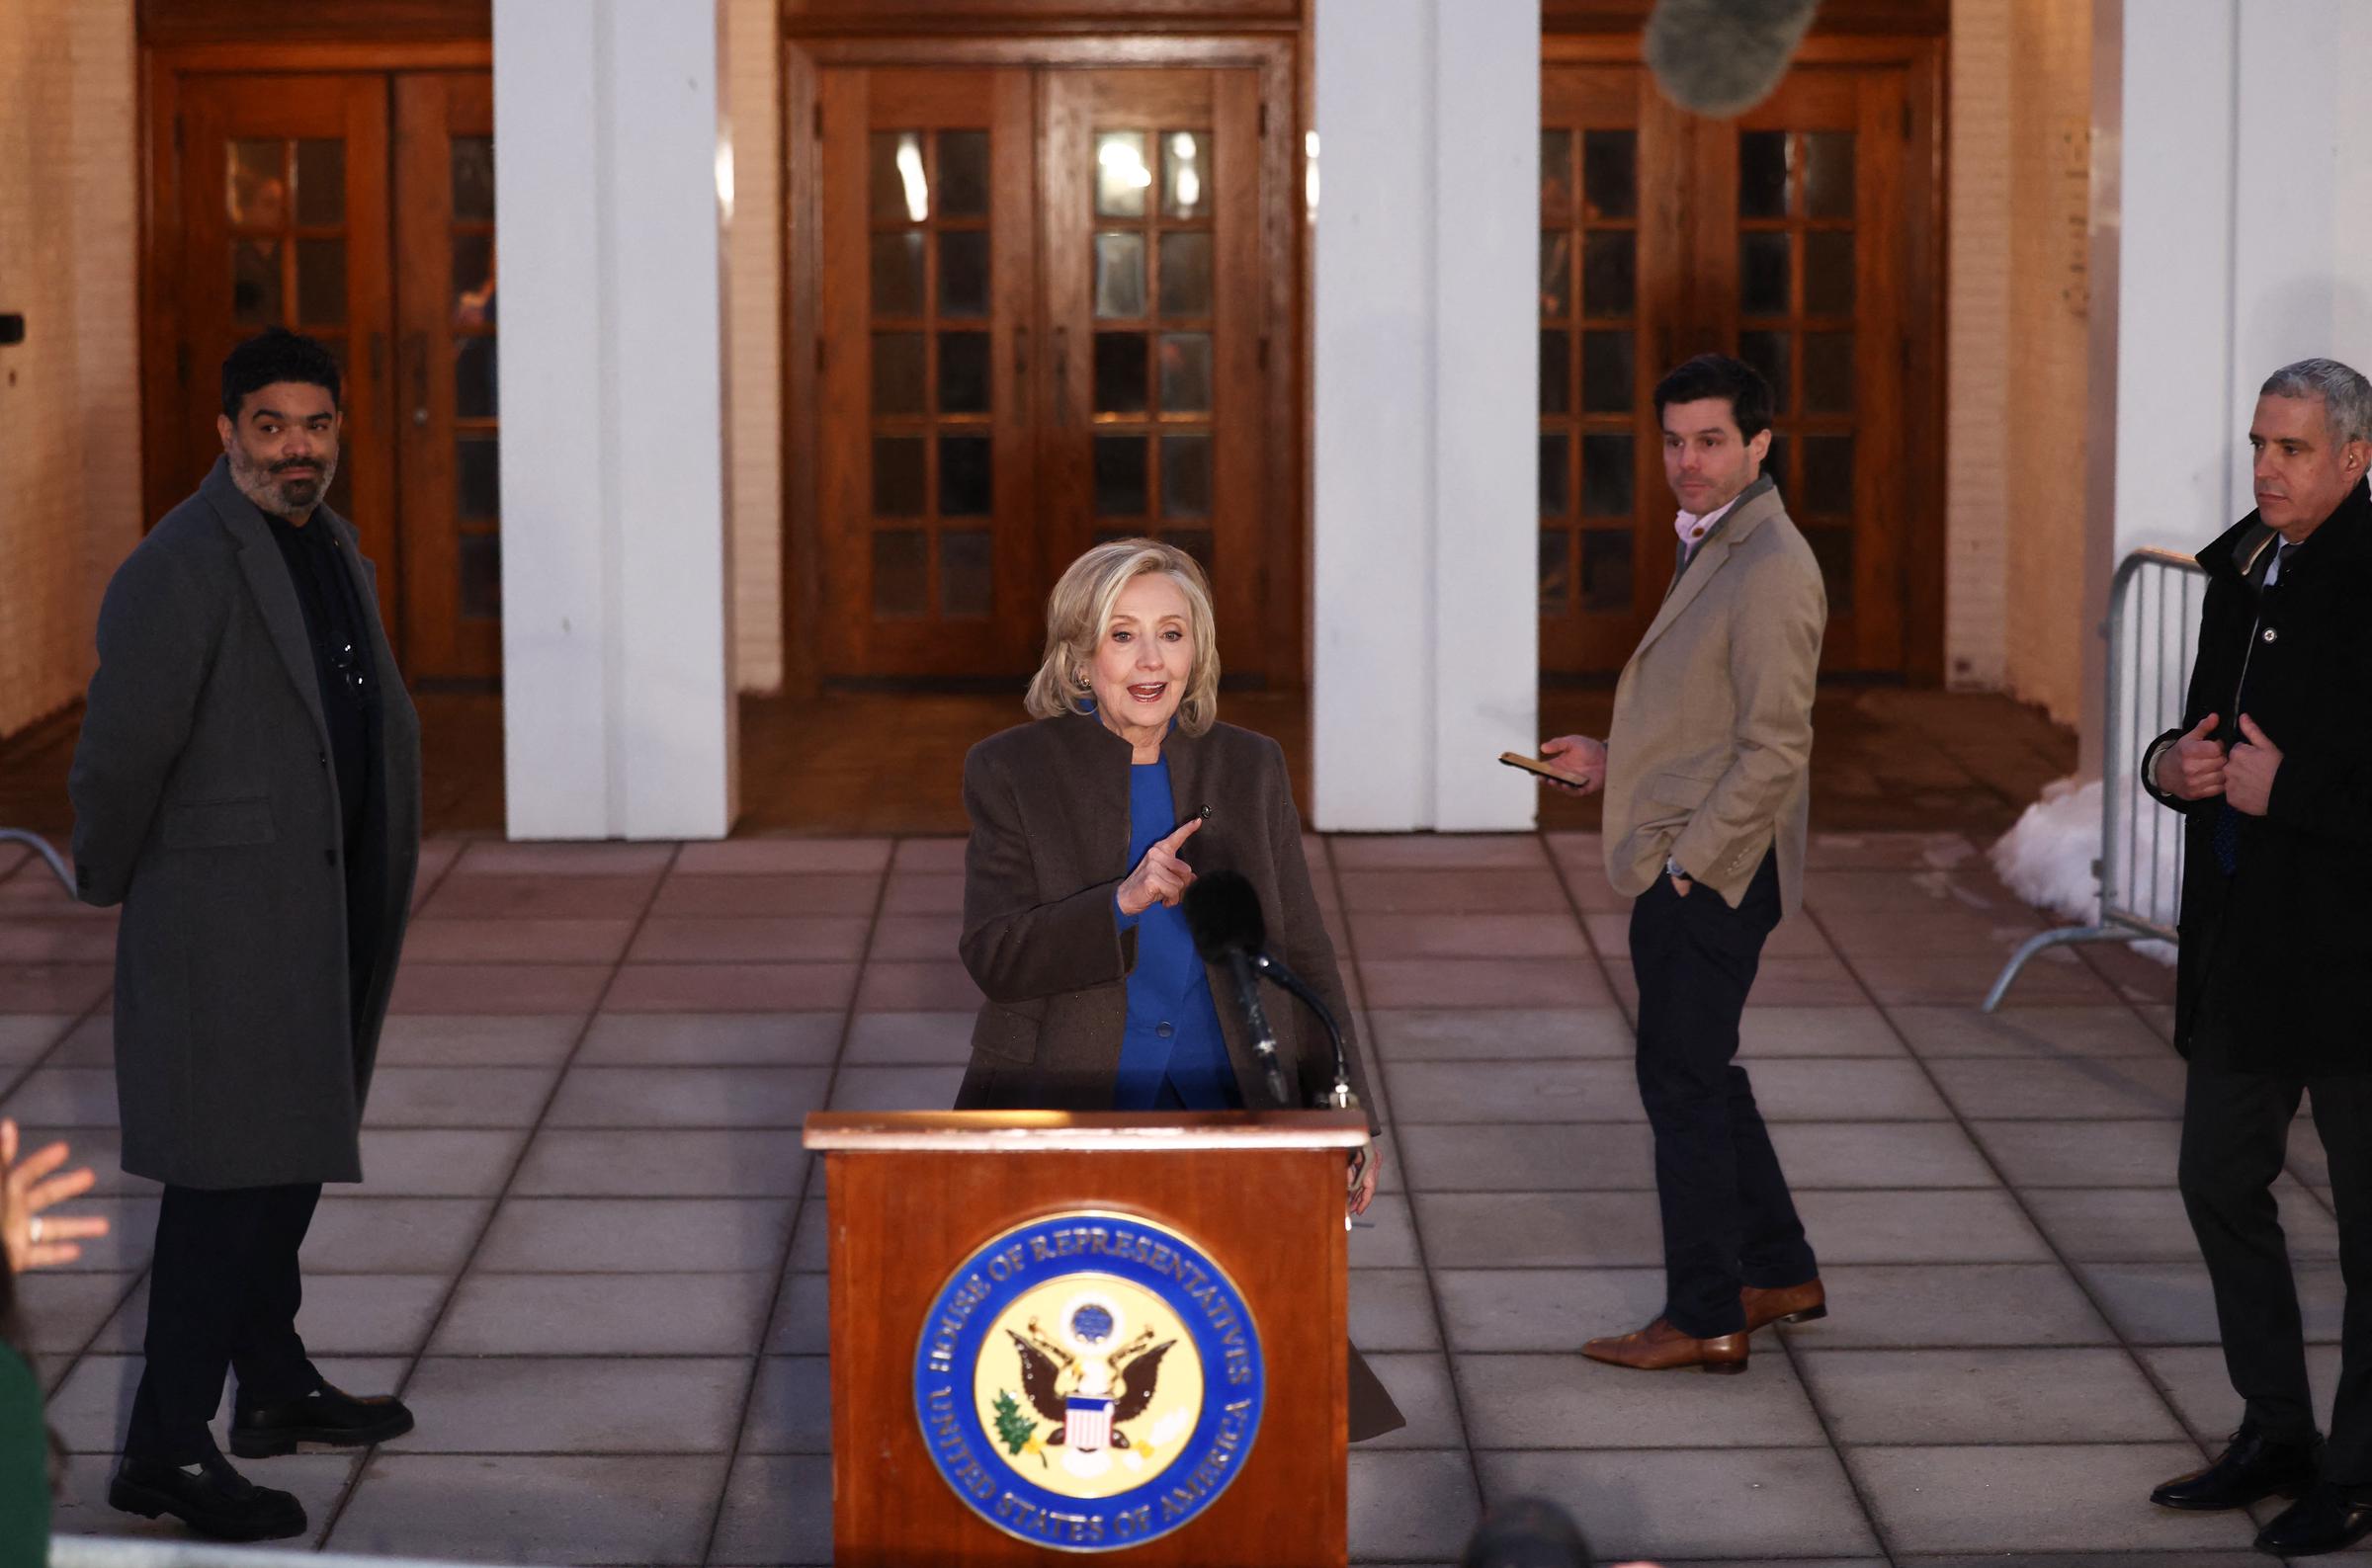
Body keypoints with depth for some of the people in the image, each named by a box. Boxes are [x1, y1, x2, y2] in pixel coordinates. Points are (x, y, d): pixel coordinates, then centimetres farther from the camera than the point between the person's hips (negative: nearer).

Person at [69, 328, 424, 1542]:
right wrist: (111, 885, -5)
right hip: (227, 918, -9)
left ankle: (274, 1385, 34)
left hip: (321, 913, 9)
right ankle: (163, 1451, -4)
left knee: (291, 1156, 19)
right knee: (230, 1175, -9)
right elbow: (122, 750, -18)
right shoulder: (184, 567, -17)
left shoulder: (331, 547, 12)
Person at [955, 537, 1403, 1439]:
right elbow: (992, 958, -7)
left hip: (1227, 1122, 2)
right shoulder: (1011, 773, 1)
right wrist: (1124, 902, -22)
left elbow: (1302, 955, 12)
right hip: (1065, 1132, -2)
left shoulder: (1250, 770, 9)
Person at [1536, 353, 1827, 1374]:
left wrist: (1684, 861, -19)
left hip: (1710, 874, -10)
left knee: (1683, 1084, -4)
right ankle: (1780, 1275, 29)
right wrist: (1612, 764, 14)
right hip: (1685, 869, 10)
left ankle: (1705, 1318, 5)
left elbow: (1774, 749, -21)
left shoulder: (1770, 568, -17)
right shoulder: (1713, 550, 15)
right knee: (1700, 1078, 18)